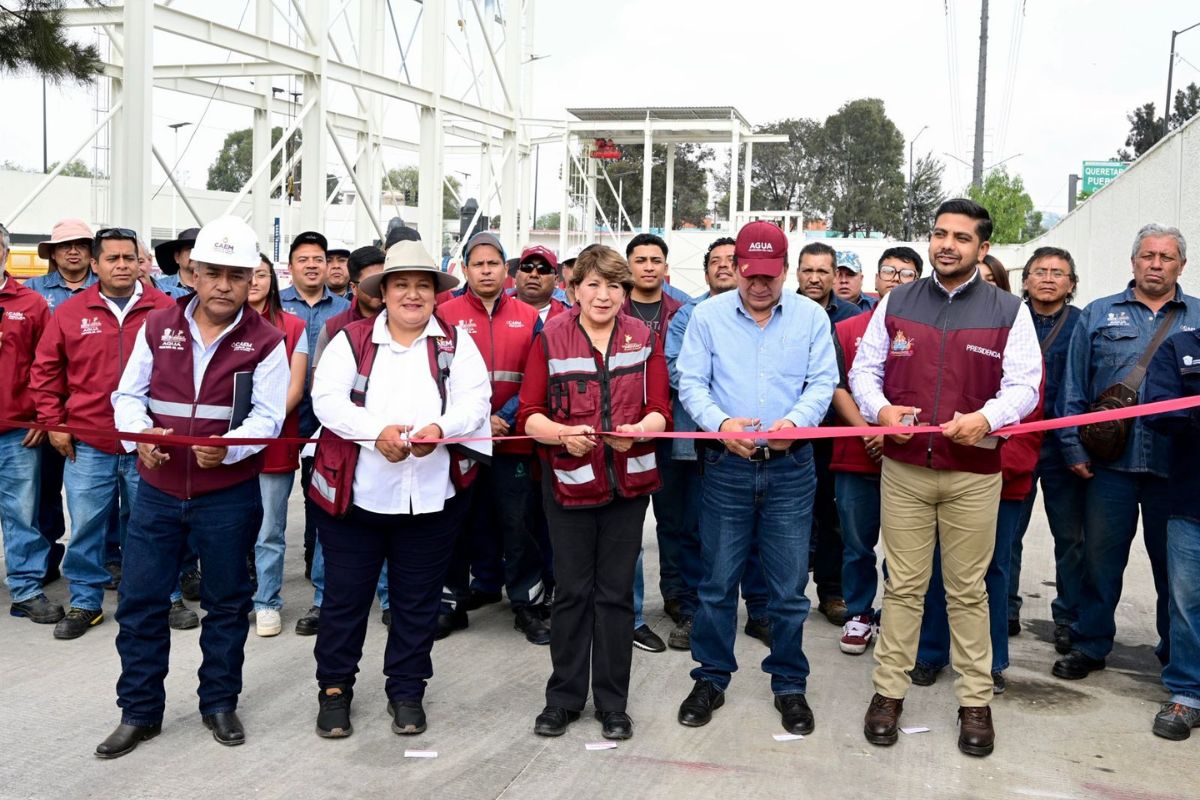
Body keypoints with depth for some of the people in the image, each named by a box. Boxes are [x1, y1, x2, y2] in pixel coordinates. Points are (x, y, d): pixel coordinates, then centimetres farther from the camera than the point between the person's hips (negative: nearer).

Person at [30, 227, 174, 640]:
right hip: (87, 445, 1)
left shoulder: (166, 309, 0)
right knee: (86, 528, 7)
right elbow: (46, 370, 10)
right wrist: (53, 423, 4)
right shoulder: (70, 312, 3)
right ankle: (85, 602, 22)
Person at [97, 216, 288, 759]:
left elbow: (267, 417, -10)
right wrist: (140, 432, -13)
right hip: (157, 489, 2)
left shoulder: (265, 341, -6)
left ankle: (219, 703, 28)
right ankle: (139, 711, 22)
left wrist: (227, 447, -28)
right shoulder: (158, 327, 3)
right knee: (140, 602, 6)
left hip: (229, 495, -2)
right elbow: (128, 394, 8)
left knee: (226, 603, 11)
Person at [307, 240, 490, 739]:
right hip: (355, 493, -1)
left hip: (431, 500, 2)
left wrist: (439, 428, -24)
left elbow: (475, 400, -4)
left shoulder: (456, 344, 8)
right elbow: (327, 398, -9)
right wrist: (377, 431, -24)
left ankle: (406, 690, 28)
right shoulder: (351, 340, 3)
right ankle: (334, 689, 25)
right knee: (344, 597, 8)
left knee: (417, 601, 12)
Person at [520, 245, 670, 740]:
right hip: (568, 481, -1)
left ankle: (613, 703, 19)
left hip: (628, 481, 1)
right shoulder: (551, 339, -1)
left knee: (616, 592, 7)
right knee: (572, 591, 7)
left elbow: (660, 411, -1)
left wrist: (638, 430, -22)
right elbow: (529, 415, -4)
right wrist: (564, 434, -24)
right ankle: (564, 697, 21)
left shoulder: (644, 338, 4)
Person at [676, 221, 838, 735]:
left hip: (791, 467, 0)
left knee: (789, 587, 7)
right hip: (726, 465, 0)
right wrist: (720, 422, -20)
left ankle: (789, 685, 23)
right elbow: (691, 383, -1)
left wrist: (796, 421, -20)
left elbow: (823, 383, 0)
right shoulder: (708, 315, 2)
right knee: (717, 583, 7)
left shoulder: (811, 317, 4)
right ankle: (711, 679, 24)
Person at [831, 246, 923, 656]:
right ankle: (859, 615, 22)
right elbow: (839, 389, 2)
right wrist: (869, 433, -10)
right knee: (858, 544, 8)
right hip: (855, 458, 1)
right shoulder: (846, 330, 8)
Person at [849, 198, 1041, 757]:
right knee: (902, 585, 6)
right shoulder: (896, 303, 8)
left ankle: (975, 702, 19)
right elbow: (864, 369, 10)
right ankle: (889, 691, 17)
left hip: (974, 473, -1)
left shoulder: (1008, 311, 3)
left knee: (968, 590, 7)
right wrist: (879, 408, -10)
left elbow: (1024, 385, -1)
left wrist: (986, 417, -20)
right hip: (903, 468, 1)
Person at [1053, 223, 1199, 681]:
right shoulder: (1098, 315, 8)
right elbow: (1073, 388, 6)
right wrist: (1074, 447, -1)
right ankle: (1090, 645, 20)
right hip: (1110, 460, 0)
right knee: (1100, 556, 6)